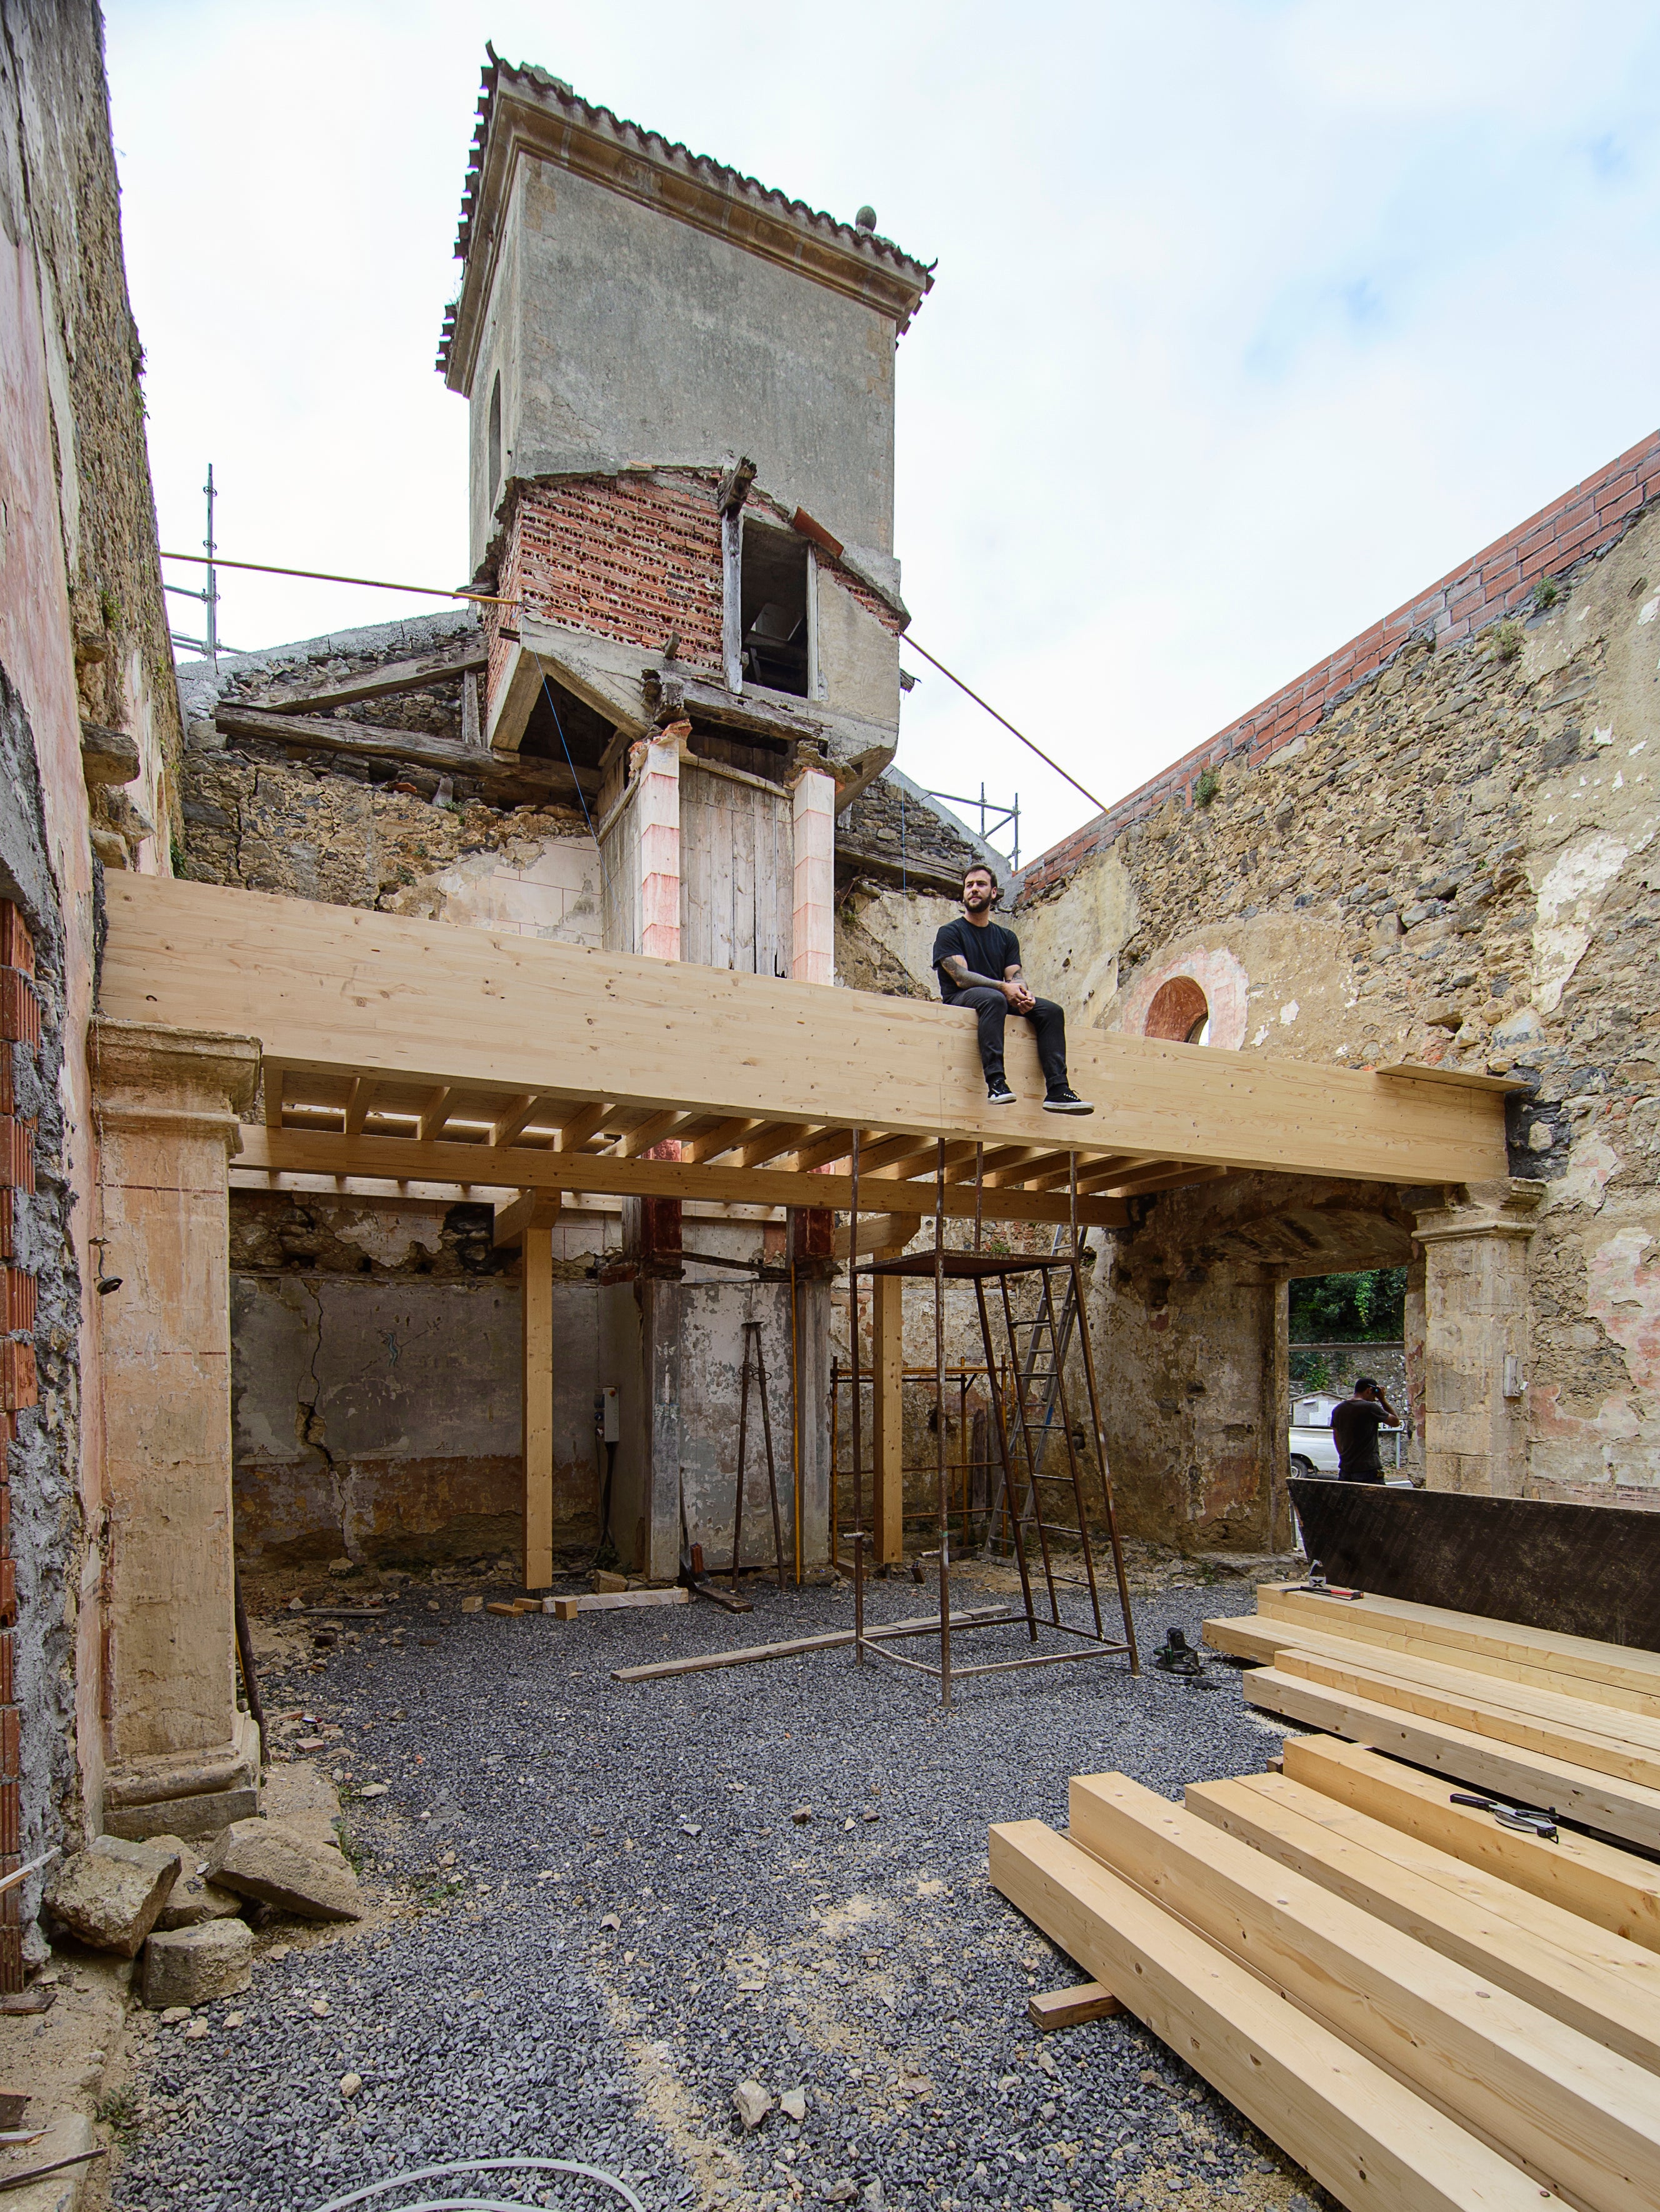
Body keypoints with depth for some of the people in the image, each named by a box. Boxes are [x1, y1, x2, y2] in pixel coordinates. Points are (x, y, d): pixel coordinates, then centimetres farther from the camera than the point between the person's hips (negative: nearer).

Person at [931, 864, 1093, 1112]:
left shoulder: (1007, 937, 19)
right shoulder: (951, 932, 3)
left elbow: (1015, 975, 6)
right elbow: (961, 977, -11)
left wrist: (1023, 993, -19)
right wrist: (1003, 987, -24)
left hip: (998, 999, 5)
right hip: (959, 1000, -5)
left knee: (1051, 1010, -16)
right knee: (994, 998, -38)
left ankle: (1057, 1090, -24)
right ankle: (996, 1082, -49)